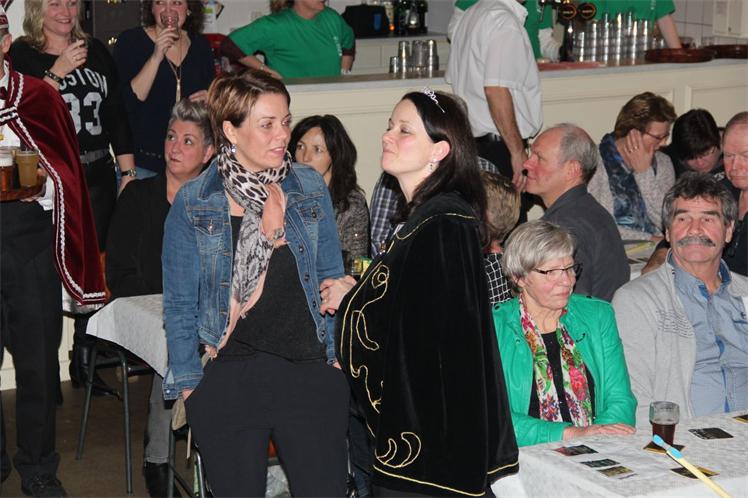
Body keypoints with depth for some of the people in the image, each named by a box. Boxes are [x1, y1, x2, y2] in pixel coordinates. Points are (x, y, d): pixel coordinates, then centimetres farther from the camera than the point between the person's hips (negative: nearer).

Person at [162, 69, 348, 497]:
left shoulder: (310, 189, 2)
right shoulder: (192, 205, -3)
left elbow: (332, 280, 10)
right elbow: (180, 305, 2)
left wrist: (336, 355, 6)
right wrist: (188, 385, -1)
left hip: (309, 372, 2)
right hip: (226, 382, -1)